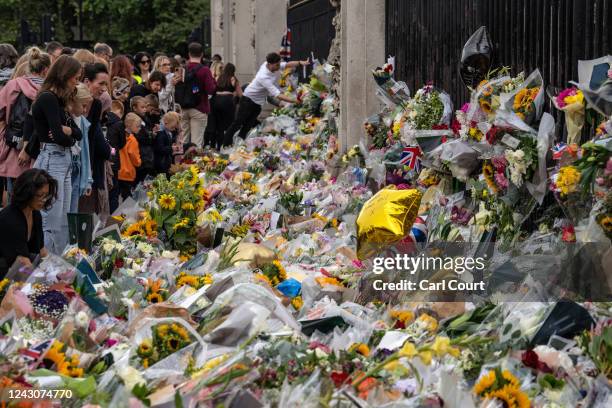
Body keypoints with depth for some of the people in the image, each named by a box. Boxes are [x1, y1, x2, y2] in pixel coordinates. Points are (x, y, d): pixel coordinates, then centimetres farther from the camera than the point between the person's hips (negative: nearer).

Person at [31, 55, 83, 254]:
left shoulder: (58, 100, 16)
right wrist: (70, 136, 3)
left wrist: (68, 130, -9)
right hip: (51, 161, -10)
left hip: (64, 160, 10)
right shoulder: (48, 99, -12)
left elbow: (78, 133, 13)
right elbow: (60, 137, -19)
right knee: (51, 223, -9)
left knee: (62, 223, 12)